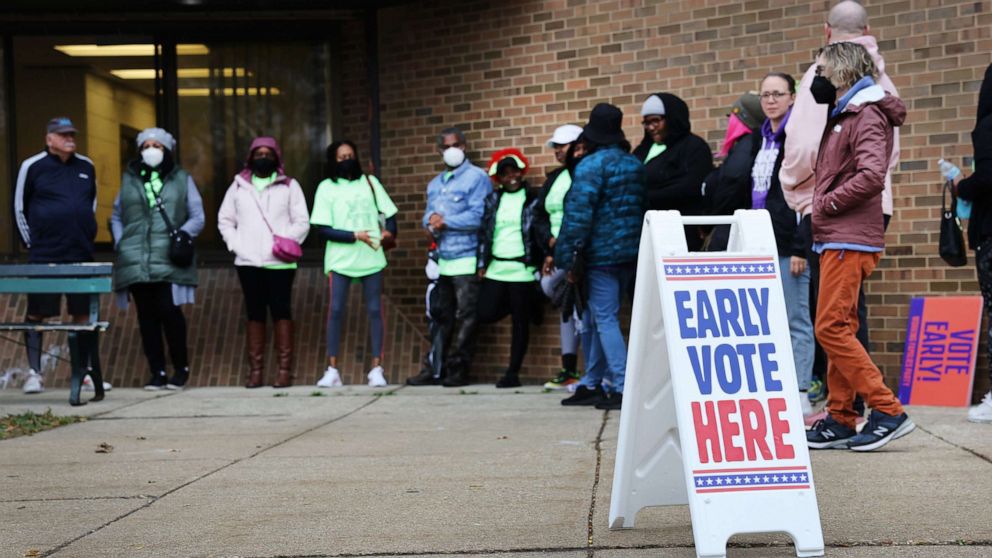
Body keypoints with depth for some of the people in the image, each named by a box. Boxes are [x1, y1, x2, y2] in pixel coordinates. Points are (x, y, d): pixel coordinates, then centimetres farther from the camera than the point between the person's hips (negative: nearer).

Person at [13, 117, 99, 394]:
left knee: (84, 313, 5)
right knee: (36, 313, 0)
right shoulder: (32, 166, -2)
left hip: (82, 254, 3)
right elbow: (20, 207, 4)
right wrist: (31, 241, 2)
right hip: (43, 256, -3)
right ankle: (34, 372, 7)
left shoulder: (86, 167, 9)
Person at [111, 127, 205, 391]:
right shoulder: (129, 180, 16)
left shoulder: (182, 179, 10)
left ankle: (181, 368, 5)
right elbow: (116, 217, 22)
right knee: (146, 315, 3)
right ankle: (157, 372, 10)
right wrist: (120, 242, 6)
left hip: (169, 260, -3)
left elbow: (197, 218, 7)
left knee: (168, 310, -11)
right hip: (136, 261, 3)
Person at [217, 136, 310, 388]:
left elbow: (302, 222, 1)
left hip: (279, 262, -2)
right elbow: (225, 219, 13)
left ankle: (284, 370, 0)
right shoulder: (238, 186, 13)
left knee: (281, 312, -2)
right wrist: (236, 244, -2)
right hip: (248, 262, 2)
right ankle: (255, 371, 7)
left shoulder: (289, 186, 6)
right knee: (254, 314, 5)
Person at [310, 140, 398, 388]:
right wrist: (355, 236, -15)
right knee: (336, 311, -5)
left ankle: (377, 368, 5)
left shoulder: (369, 182, 10)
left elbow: (388, 212, 9)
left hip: (371, 257, 2)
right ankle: (332, 370, -1)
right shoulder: (326, 187, 2)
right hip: (340, 259, -2)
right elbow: (323, 229, -5)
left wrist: (389, 231, -13)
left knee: (375, 310, 1)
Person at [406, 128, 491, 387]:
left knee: (465, 319, -2)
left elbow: (478, 217, -13)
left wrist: (445, 222, -8)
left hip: (466, 260, -7)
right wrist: (431, 222, -4)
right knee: (440, 317, 9)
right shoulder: (435, 184, 22)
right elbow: (428, 213, 20)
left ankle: (458, 370, 2)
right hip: (441, 260, 7)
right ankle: (432, 369, 12)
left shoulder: (477, 178, -4)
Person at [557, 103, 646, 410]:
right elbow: (641, 207, 13)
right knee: (594, 319, 16)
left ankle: (622, 388, -10)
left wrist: (568, 258, -12)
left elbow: (578, 213, -16)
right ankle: (591, 384, 19)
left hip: (602, 255, -7)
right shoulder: (635, 164, 12)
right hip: (630, 254, 7)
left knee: (605, 320, -5)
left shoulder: (591, 165, -11)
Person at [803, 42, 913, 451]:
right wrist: (822, 207, 6)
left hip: (850, 240, -10)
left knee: (831, 328, -13)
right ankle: (840, 421, 13)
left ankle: (888, 412, -11)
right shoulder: (842, 116, 19)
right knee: (839, 330, 10)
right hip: (835, 239, 10)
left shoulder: (867, 115, -11)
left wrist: (827, 203, -13)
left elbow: (871, 176, -24)